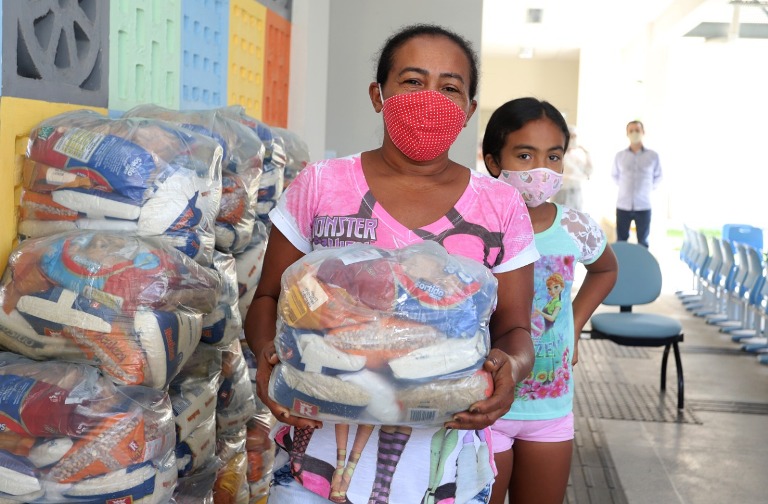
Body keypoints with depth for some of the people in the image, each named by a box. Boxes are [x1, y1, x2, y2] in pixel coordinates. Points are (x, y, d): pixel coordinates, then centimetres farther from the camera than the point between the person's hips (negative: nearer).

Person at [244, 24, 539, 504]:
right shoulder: (319, 186, -2)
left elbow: (516, 327, 4)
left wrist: (511, 366, -19)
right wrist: (268, 349, -16)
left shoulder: (501, 207, -1)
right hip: (321, 446, 0)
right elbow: (268, 297, 5)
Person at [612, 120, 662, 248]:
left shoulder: (653, 156, -2)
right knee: (621, 241, 6)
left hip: (643, 206, -1)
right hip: (623, 205, 1)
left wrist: (648, 188, 8)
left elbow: (658, 176, 12)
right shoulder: (619, 156, 2)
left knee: (643, 242, 7)